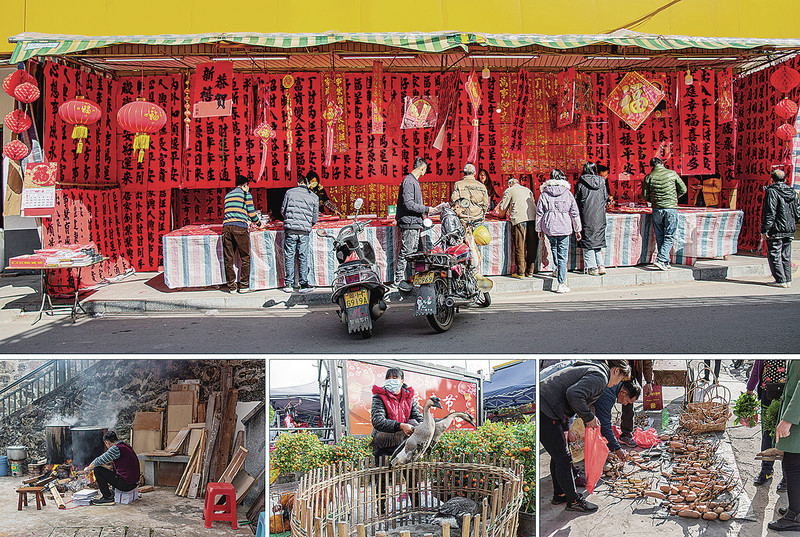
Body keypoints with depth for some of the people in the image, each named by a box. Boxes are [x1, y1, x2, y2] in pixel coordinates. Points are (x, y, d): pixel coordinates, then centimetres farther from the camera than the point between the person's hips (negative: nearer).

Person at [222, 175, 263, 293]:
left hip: (226, 226, 5)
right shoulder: (245, 194, 6)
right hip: (240, 227, -5)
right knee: (245, 258, 4)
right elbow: (251, 211, 2)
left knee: (228, 258, 6)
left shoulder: (228, 195, 24)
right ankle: (243, 286, 2)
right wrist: (258, 223, 20)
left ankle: (231, 286, 7)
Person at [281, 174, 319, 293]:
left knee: (289, 256, 6)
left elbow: (283, 210, 10)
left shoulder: (290, 192, 5)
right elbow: (315, 218, 9)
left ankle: (289, 284, 7)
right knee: (303, 257, 8)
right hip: (305, 232, 1)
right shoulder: (314, 197, 7)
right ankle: (304, 284, 7)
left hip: (290, 230, -1)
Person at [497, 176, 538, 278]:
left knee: (520, 247, -2)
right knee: (532, 247, 7)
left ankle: (521, 272, -2)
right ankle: (530, 271, 11)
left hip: (520, 219, -5)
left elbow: (502, 207, 13)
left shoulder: (509, 191, 13)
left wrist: (502, 215, 35)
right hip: (533, 219, 5)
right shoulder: (528, 190, 28)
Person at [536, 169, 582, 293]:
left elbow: (539, 213, 4)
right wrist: (577, 230, 15)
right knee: (563, 255, 0)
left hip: (549, 227, 1)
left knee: (554, 246, 30)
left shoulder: (544, 194, 1)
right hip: (564, 227, -1)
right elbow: (575, 213, 5)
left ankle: (558, 267, 20)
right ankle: (561, 284, -3)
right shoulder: (567, 194, 0)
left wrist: (539, 229, 14)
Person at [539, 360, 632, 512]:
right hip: (546, 413, -11)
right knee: (563, 458, 1)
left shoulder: (591, 369, 21)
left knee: (558, 456, 21)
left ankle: (559, 495, 33)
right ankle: (573, 501, 12)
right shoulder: (600, 376, -11)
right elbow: (574, 394, -26)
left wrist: (564, 428, 21)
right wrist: (589, 417, -11)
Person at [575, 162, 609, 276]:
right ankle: (601, 265, 5)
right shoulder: (601, 183, 3)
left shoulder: (581, 183, -5)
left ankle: (592, 267, 1)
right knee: (599, 240, 12)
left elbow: (576, 200, -1)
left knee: (588, 241, 3)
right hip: (600, 216, 3)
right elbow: (606, 198, 11)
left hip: (586, 216, -3)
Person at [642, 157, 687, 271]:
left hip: (657, 210, 2)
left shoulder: (649, 177, 0)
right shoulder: (672, 174, -1)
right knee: (669, 236, 2)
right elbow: (683, 190, 6)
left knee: (660, 237, 12)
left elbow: (645, 195, 3)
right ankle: (661, 259, -12)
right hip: (671, 208, -2)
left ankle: (665, 262, 14)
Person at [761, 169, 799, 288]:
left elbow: (770, 212, -16)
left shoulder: (772, 191, -11)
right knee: (786, 256, 14)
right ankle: (788, 279, 16)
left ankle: (781, 280, -2)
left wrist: (765, 230, -14)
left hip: (775, 230, -7)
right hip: (789, 229, 7)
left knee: (774, 255, 0)